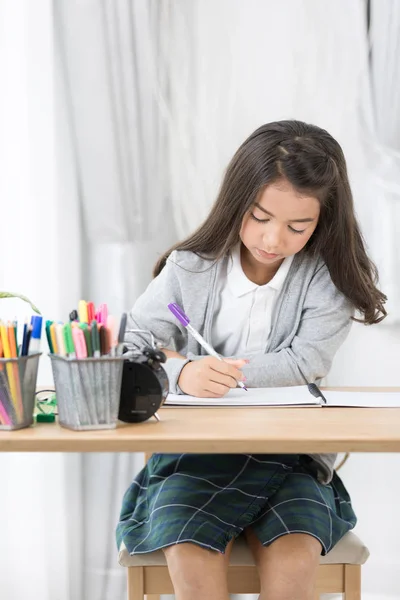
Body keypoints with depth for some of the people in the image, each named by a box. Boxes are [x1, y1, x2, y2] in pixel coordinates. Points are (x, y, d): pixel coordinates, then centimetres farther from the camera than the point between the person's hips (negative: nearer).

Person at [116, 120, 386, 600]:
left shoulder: (328, 278, -2)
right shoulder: (190, 268, -1)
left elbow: (303, 365, -12)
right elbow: (128, 348, -6)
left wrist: (222, 373, -18)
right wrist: (181, 374, -28)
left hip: (290, 454, 0)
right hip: (194, 450, 0)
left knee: (294, 552, -28)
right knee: (188, 551, -27)